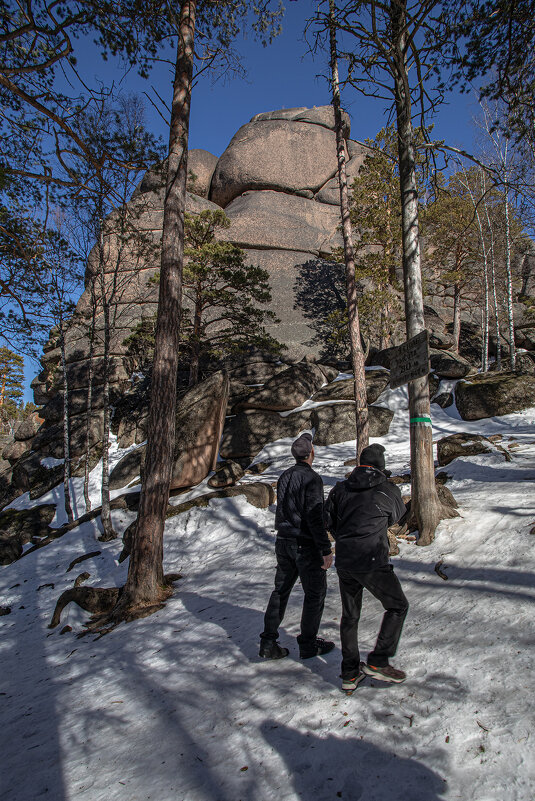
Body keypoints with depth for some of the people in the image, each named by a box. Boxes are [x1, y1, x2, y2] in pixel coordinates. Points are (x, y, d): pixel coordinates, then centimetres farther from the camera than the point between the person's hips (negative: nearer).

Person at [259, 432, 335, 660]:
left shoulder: (284, 477, 7)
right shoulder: (311, 478, -17)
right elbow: (315, 517, -22)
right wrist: (326, 549, -18)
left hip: (284, 542, 7)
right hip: (306, 545, -7)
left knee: (280, 591, 14)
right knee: (315, 592, 9)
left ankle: (268, 643, 17)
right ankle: (308, 644, 18)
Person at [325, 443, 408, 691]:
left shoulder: (340, 489, 3)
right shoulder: (388, 490, -6)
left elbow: (329, 521, 11)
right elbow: (397, 515, 14)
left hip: (343, 562, 5)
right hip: (372, 562, -5)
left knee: (349, 615, 18)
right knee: (398, 606, 15)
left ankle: (350, 673, 24)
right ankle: (378, 661, 11)